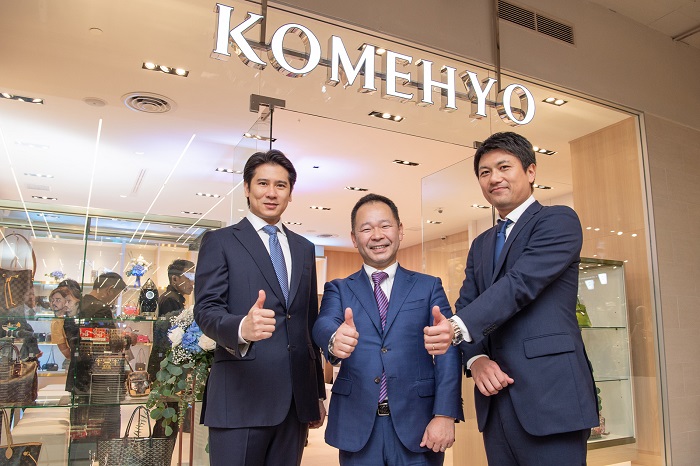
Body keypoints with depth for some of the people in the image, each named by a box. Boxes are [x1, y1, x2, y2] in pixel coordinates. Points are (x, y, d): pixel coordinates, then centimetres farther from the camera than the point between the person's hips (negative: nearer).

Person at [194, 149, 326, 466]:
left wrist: (318, 393, 16)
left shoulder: (304, 248, 16)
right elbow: (206, 309, -8)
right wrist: (241, 327, -31)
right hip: (241, 397, -4)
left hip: (297, 398, 5)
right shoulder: (220, 241, 2)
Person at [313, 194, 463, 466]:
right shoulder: (338, 289, 7)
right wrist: (335, 338, -36)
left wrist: (445, 415, -14)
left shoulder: (429, 287, 5)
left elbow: (447, 352, -3)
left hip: (417, 424, 0)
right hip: (357, 425, 1)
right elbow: (323, 324, -13)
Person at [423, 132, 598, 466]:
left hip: (548, 393, -6)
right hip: (495, 396, 6)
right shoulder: (481, 245, 20)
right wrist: (475, 357, -8)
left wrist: (458, 327, -27)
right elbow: (465, 306, 12)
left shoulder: (559, 220, -1)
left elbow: (521, 283, -16)